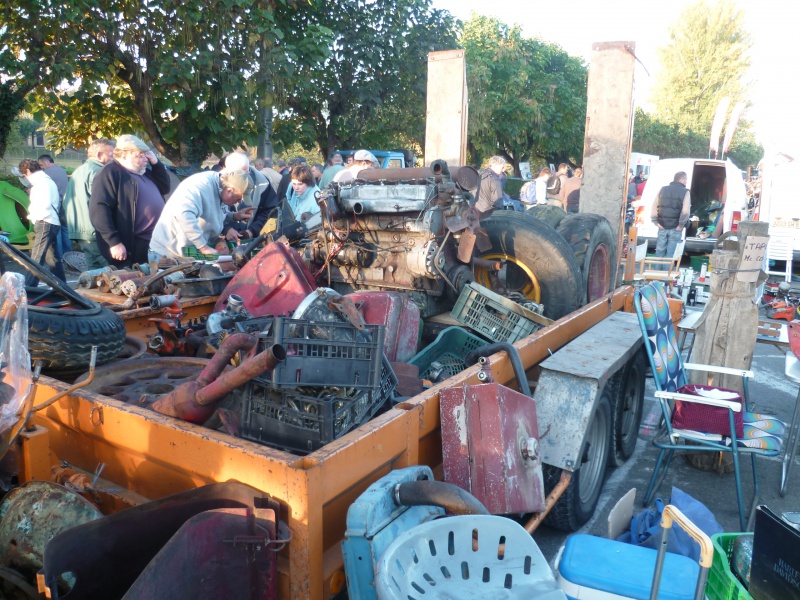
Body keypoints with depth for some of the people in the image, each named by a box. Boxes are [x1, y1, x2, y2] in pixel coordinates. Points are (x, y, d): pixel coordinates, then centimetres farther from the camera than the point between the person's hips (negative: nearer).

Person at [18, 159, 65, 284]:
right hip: (53, 223, 10)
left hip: (45, 223, -10)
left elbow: (44, 205, -19)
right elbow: (57, 202, 19)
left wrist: (33, 215, -4)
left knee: (36, 259, -13)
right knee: (53, 258, 14)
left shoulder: (41, 182, -10)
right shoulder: (48, 180, 21)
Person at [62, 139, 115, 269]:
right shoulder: (97, 172, -12)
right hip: (96, 234, -10)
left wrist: (72, 225, 26)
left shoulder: (77, 172, 20)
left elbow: (65, 201, 23)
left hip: (79, 233, 10)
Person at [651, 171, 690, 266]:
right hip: (675, 229, -3)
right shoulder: (685, 192, -5)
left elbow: (654, 206, 1)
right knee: (670, 254, 3)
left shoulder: (663, 189, 7)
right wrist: (681, 225, -9)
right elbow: (685, 211, -17)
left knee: (659, 252, 11)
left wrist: (656, 221, 3)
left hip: (662, 227, 3)